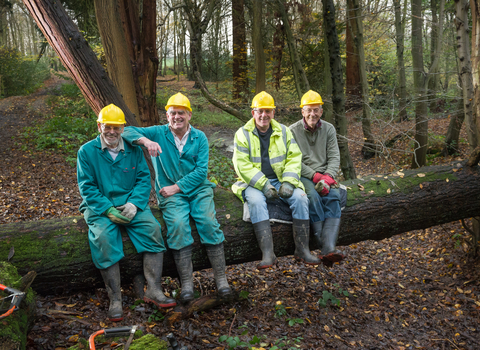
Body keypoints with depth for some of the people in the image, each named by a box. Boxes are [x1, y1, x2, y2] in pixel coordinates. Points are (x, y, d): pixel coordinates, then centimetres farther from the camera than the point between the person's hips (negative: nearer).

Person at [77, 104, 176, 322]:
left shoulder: (133, 149, 10)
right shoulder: (86, 152, 2)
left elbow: (143, 179, 5)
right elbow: (87, 187, -4)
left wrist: (134, 203, -13)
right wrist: (108, 210, -17)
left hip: (130, 203, 2)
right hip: (99, 206, -2)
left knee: (152, 228, -24)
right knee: (103, 238, -31)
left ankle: (154, 290, -21)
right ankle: (115, 299, -24)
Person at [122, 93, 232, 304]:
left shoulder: (199, 138, 7)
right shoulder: (158, 133, 6)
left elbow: (201, 171, -2)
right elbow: (127, 131, -4)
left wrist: (176, 187, -12)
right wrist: (146, 141, -24)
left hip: (198, 189, 1)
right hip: (170, 194, -1)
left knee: (208, 221, -25)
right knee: (178, 224, -29)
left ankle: (221, 277, -16)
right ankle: (186, 283, -23)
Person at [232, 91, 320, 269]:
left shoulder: (284, 131, 10)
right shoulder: (242, 134, 0)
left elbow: (294, 158, 5)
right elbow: (242, 165, -9)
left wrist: (288, 182, -12)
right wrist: (263, 185, -19)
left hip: (280, 180, 3)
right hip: (253, 183, -3)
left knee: (300, 198, -22)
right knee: (256, 201, -34)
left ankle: (302, 249, -13)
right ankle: (267, 254, -35)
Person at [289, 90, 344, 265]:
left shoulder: (329, 129, 10)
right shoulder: (293, 131, 0)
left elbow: (334, 157, 3)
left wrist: (327, 178, -16)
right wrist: (316, 176, -17)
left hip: (325, 175, 3)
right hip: (303, 176, -2)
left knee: (334, 196, -27)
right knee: (313, 196, -33)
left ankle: (328, 249, -39)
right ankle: (323, 244, -29)